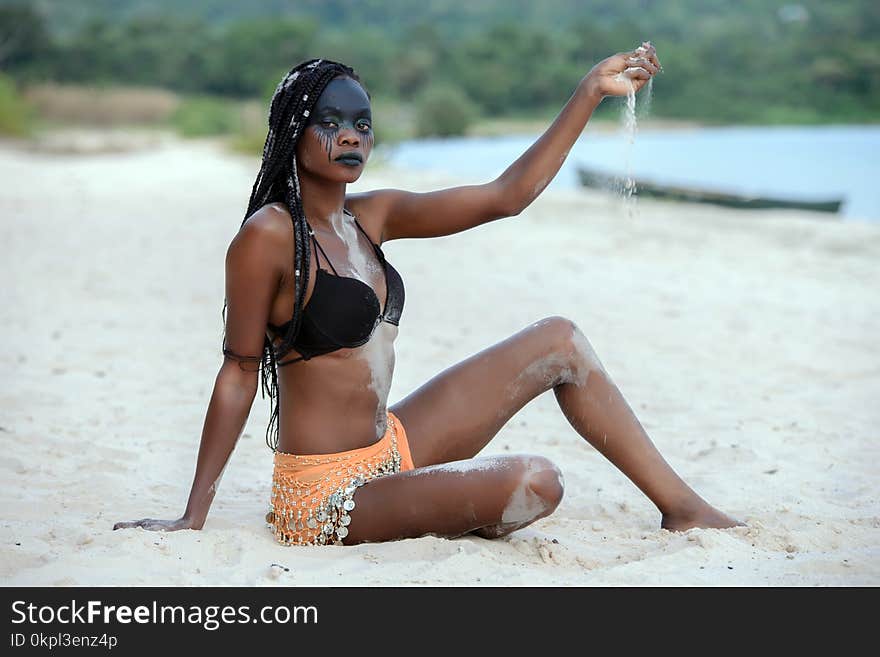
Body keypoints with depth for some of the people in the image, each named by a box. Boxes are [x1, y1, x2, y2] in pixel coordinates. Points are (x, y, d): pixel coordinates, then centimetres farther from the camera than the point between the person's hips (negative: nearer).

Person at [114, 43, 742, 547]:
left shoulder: (372, 216, 6)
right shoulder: (270, 234, -15)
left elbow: (506, 195, 6)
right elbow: (240, 371, -12)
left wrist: (591, 93, 4)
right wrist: (193, 516, -9)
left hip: (392, 446, 9)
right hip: (327, 493, -8)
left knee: (560, 340, 5)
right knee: (534, 482, -26)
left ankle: (682, 504, 13)